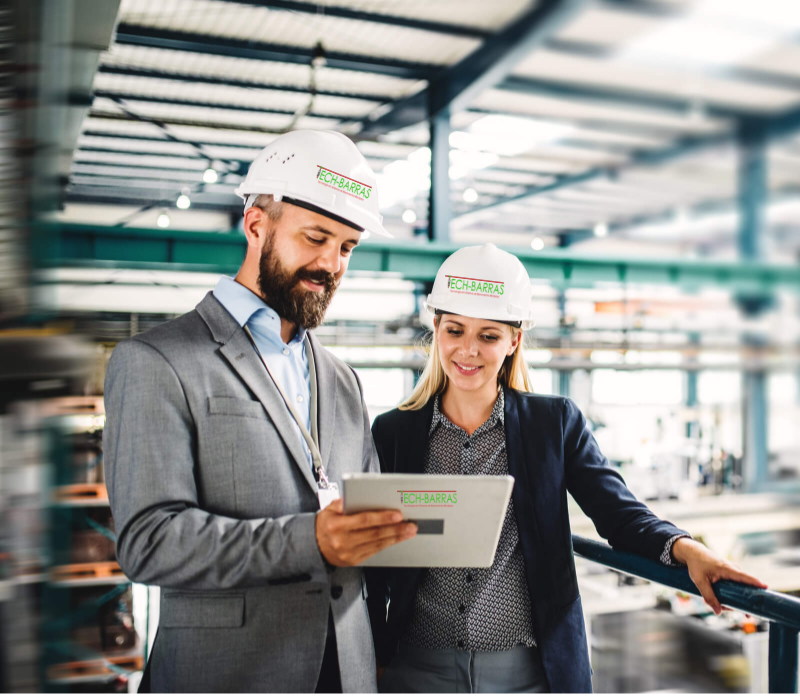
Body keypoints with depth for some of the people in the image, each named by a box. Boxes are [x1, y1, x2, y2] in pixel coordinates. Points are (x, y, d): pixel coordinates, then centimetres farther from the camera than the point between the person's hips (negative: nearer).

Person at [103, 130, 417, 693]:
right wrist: (309, 540, -27)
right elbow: (149, 541, -16)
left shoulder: (341, 379, 13)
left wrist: (400, 528, -7)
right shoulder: (155, 362, -8)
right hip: (229, 672, -5)